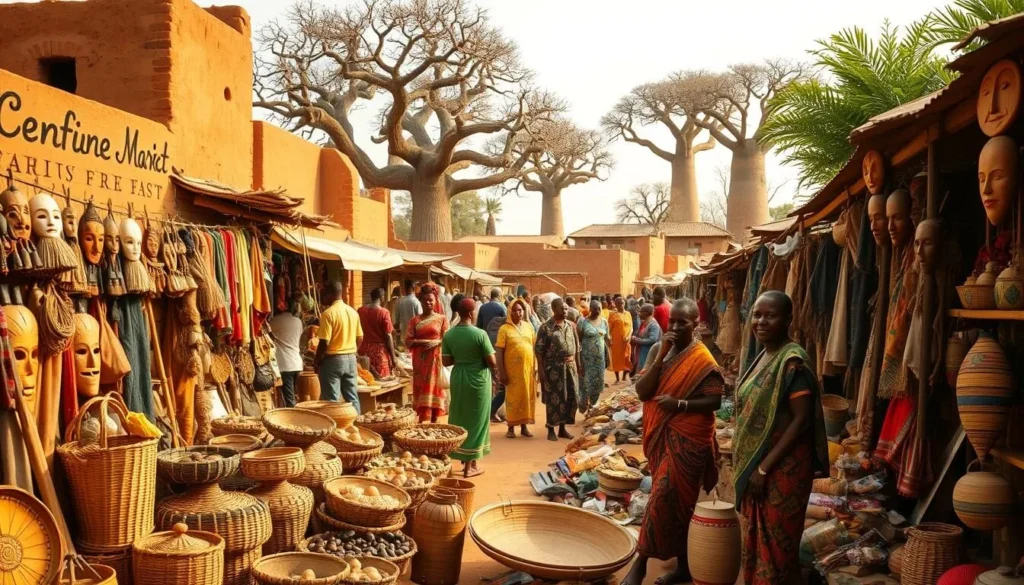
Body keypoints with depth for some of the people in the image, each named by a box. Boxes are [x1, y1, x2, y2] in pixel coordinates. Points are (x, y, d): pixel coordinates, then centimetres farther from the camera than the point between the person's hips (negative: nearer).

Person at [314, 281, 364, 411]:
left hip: (333, 360, -6)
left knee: (332, 399, 0)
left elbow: (324, 342, -17)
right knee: (352, 397, 11)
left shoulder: (328, 313, -15)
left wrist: (316, 361, -4)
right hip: (351, 359, 6)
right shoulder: (353, 312, 6)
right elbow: (360, 338, 11)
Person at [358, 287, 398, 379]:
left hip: (364, 350, 5)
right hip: (380, 350, -5)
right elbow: (388, 336, -11)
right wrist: (393, 356, -4)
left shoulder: (360, 311, 1)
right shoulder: (384, 312, -12)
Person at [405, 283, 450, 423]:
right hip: (420, 360, 1)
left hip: (435, 359, -1)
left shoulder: (442, 319, 5)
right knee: (422, 388, 0)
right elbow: (408, 342, 1)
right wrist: (422, 342, -15)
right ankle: (422, 422, 2)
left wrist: (436, 342, -18)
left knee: (434, 387, 0)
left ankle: (434, 422, 7)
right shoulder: (415, 320, 7)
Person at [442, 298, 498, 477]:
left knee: (460, 418, 19)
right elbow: (492, 362, -15)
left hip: (458, 377, 5)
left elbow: (446, 361, 0)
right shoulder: (480, 334, -18)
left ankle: (464, 458, 32)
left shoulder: (449, 334, -4)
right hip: (477, 379, -4)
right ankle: (470, 465, 12)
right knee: (475, 420, 6)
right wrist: (494, 371, 6)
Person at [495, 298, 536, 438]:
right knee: (513, 398, 4)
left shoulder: (528, 326, 7)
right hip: (512, 369, -4)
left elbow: (535, 346, 12)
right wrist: (501, 372, -12)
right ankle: (511, 427, 14)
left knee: (527, 397, 9)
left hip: (528, 368, 4)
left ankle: (524, 426, 20)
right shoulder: (504, 329, -6)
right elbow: (499, 352, -7)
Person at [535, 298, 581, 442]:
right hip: (553, 367, -5)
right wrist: (541, 370, -14)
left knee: (570, 397, 8)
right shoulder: (546, 327, -9)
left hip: (570, 366, 6)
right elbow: (539, 350, -10)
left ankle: (562, 428, 20)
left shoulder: (571, 325, 8)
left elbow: (576, 346, 15)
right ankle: (551, 430, 12)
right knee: (553, 399, 1)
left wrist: (578, 364, 11)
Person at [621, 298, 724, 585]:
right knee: (676, 500, 13)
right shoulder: (662, 351, 7)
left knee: (664, 499, -8)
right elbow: (642, 392, -3)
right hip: (661, 435, 7)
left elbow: (715, 401, -13)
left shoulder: (702, 359, -11)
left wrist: (680, 404, -25)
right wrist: (661, 356, -12)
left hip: (687, 439, -7)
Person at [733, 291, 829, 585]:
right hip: (754, 464, 9)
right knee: (755, 538, 17)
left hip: (782, 468, -9)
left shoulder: (793, 361, -18)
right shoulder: (763, 357, 9)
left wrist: (765, 467, -21)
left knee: (775, 542, 2)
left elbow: (802, 419, -21)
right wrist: (753, 466, 15)